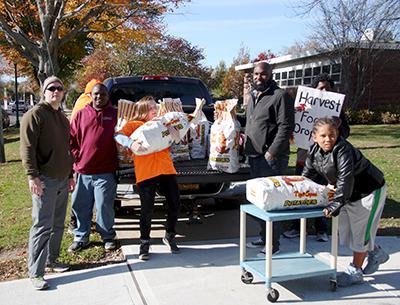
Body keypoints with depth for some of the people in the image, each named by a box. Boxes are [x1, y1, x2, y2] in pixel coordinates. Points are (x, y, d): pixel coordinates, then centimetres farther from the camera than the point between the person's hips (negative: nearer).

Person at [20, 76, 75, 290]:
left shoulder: (62, 118, 18)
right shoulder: (35, 114, -7)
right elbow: (27, 148, -14)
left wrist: (70, 175, 22)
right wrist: (32, 176, -20)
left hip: (62, 180, 8)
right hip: (45, 180, -8)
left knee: (57, 225, 13)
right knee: (42, 226, -7)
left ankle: (51, 261, 26)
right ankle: (35, 273, 1)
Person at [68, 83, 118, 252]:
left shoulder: (115, 115, 5)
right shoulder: (81, 114, 8)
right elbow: (72, 139, 8)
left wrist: (117, 163, 0)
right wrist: (77, 159, -1)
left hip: (106, 171, -2)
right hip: (83, 170, 2)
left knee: (104, 206, 3)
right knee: (80, 206, 9)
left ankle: (108, 237, 20)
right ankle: (81, 238, 25)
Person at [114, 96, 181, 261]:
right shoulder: (134, 125, 6)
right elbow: (118, 136, -8)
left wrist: (172, 130, -5)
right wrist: (130, 143, -28)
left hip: (167, 169, 4)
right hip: (145, 172, -4)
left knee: (175, 205, 6)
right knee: (147, 210, -2)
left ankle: (169, 236, 28)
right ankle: (144, 243, 17)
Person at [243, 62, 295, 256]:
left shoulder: (280, 96, -8)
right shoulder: (252, 96, 19)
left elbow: (286, 126, -15)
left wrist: (272, 152, -19)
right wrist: (245, 137, 13)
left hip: (271, 158, -9)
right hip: (254, 156, 9)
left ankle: (273, 244, 6)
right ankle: (264, 237, 28)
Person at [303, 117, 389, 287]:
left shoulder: (343, 150, -32)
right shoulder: (315, 151, -9)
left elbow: (345, 179, -39)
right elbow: (307, 175, 2)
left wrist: (335, 204, -45)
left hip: (369, 190, -8)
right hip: (349, 193, 8)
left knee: (360, 230, 0)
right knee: (346, 229, 16)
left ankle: (355, 272, 14)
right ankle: (376, 254, 38)